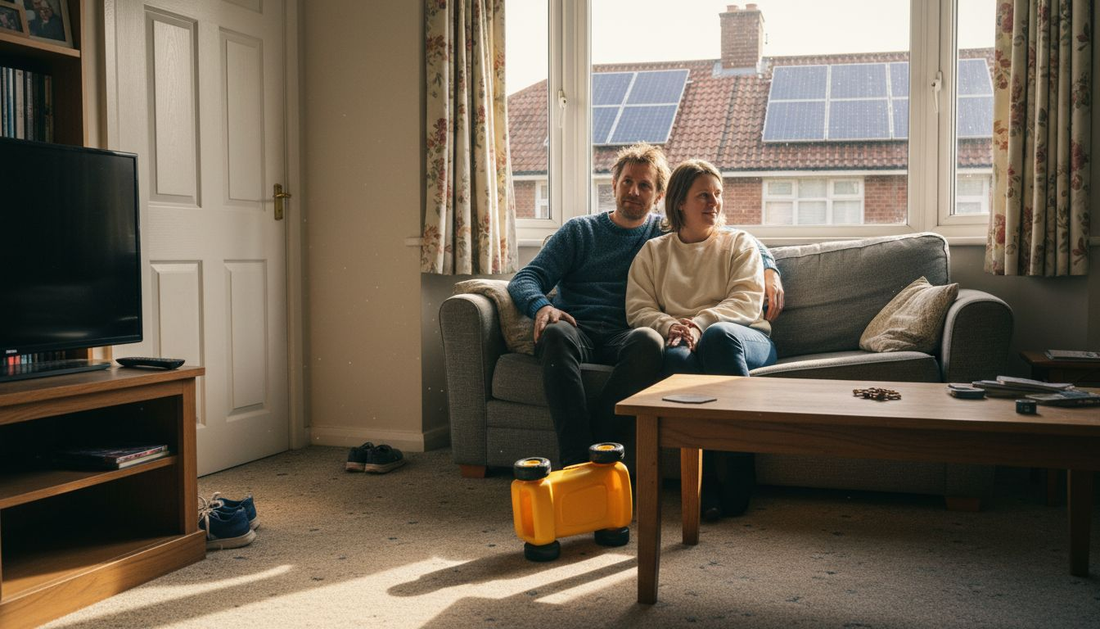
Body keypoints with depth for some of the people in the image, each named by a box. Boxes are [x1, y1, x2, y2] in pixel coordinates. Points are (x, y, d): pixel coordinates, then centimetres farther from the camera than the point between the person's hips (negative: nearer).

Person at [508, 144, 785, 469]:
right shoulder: (579, 230, 20)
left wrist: (769, 270, 5)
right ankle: (577, 460, -42)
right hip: (577, 329, 0)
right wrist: (541, 306, -13)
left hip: (624, 337, 0)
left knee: (650, 340, -36)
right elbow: (525, 279, 11)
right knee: (557, 333, -37)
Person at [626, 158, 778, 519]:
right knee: (677, 356, -37)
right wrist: (670, 325, -13)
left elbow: (747, 301, 2)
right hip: (683, 341, 1)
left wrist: (700, 323, -16)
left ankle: (737, 479, -38)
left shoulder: (740, 243, 19)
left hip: (748, 341, 0)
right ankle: (706, 481, -38)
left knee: (719, 335, -38)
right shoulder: (653, 252, 22)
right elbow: (637, 309, 10)